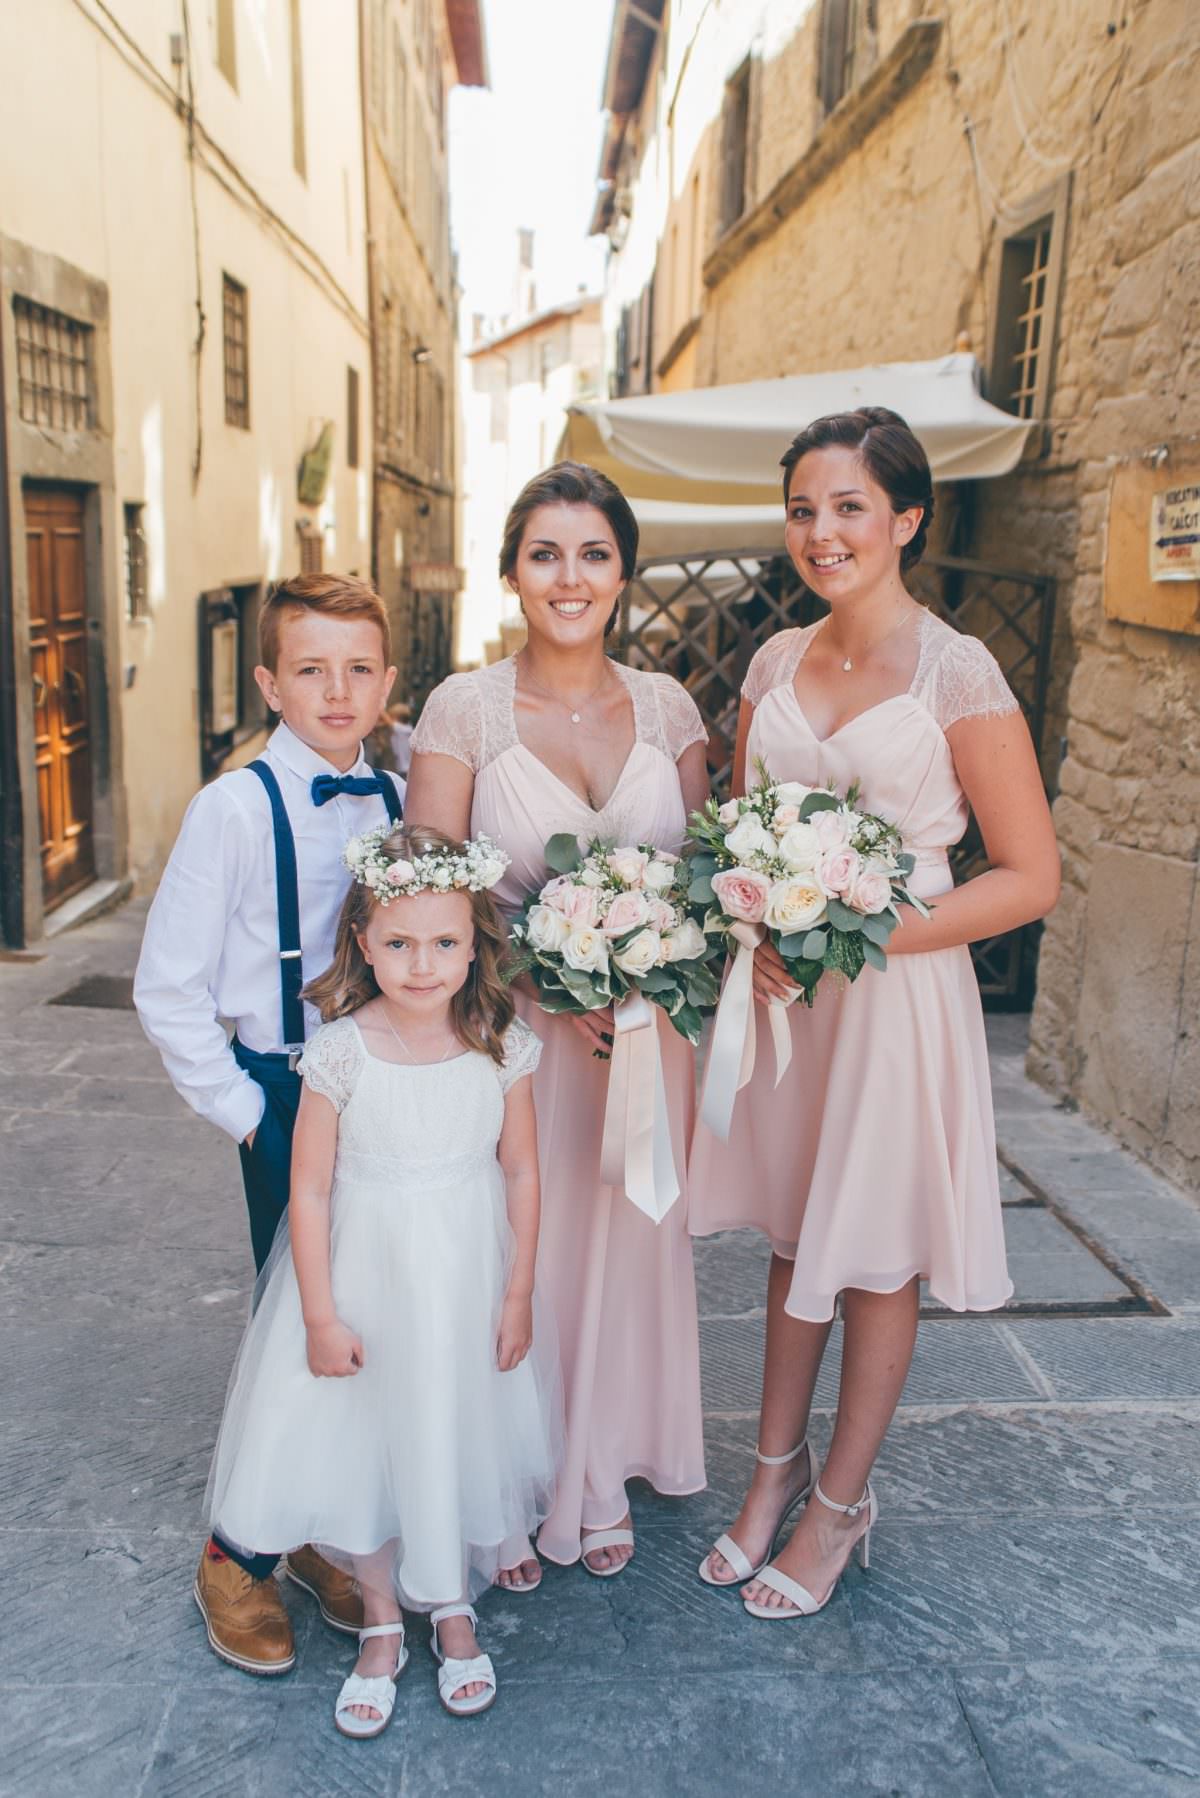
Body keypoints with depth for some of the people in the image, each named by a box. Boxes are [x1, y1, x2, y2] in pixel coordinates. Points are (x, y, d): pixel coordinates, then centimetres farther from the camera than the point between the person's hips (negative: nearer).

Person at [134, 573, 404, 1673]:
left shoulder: (396, 802, 2)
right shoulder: (236, 809, -12)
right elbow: (168, 989, -10)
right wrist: (243, 1112, -9)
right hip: (289, 1096, -4)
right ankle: (241, 1552, 30)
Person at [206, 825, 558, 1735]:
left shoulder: (501, 1046, -13)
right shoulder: (341, 1054, -18)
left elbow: (522, 1171, -3)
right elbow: (310, 1191, -11)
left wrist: (518, 1295, -1)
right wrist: (321, 1317, -8)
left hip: (469, 1279, 1)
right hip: (368, 1276, -1)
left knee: (462, 1437, 16)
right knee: (363, 1443, 12)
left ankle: (455, 1605, 43)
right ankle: (382, 1622, 38)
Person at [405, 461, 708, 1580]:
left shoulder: (666, 707, 3)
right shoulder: (465, 709, -7)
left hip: (645, 1029, 3)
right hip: (512, 1029, -3)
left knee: (629, 1247, 14)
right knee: (514, 1255, 7)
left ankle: (603, 1483, 39)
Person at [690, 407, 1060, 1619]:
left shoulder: (957, 673, -11)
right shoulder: (777, 661, 5)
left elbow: (1030, 878, -12)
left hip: (894, 999, -4)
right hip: (778, 992, 5)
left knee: (874, 1258, 11)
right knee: (792, 1236, 17)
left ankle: (841, 1504, 32)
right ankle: (777, 1467, 38)